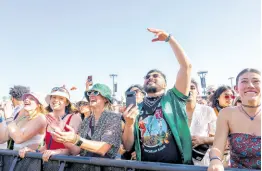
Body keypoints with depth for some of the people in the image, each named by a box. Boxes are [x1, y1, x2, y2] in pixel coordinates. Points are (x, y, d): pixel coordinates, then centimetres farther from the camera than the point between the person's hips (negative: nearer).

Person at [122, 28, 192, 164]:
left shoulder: (173, 98, 6)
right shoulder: (136, 109, 9)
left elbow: (186, 66, -3)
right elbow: (127, 147, 8)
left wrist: (169, 38, -3)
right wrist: (129, 124, -8)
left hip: (177, 165, 0)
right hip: (146, 167, 1)